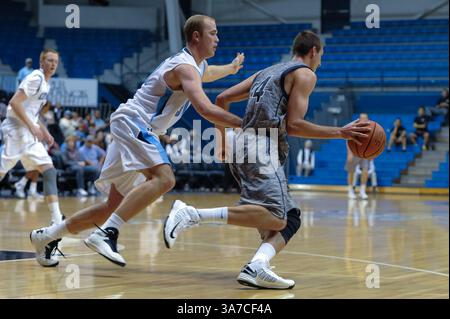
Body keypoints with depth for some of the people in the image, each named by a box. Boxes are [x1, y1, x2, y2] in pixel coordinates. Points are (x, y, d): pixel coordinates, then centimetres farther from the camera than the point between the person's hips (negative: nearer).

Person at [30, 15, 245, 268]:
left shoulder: (198, 64, 16)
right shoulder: (185, 67, -15)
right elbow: (206, 109, -31)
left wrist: (231, 68, 55)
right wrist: (243, 124, -30)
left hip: (131, 129, 10)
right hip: (134, 123, -10)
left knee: (115, 207, 12)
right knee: (164, 178, -31)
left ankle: (47, 235, 21)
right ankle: (106, 234, -37)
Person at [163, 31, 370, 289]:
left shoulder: (267, 73, 29)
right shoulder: (305, 74, 4)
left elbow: (222, 99, 26)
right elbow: (293, 125, -8)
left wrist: (224, 139, 34)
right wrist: (341, 133, -3)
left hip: (243, 147, 9)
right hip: (262, 149, -9)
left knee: (291, 219, 6)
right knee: (275, 216, -25)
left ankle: (256, 267, -21)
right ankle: (191, 214, -29)